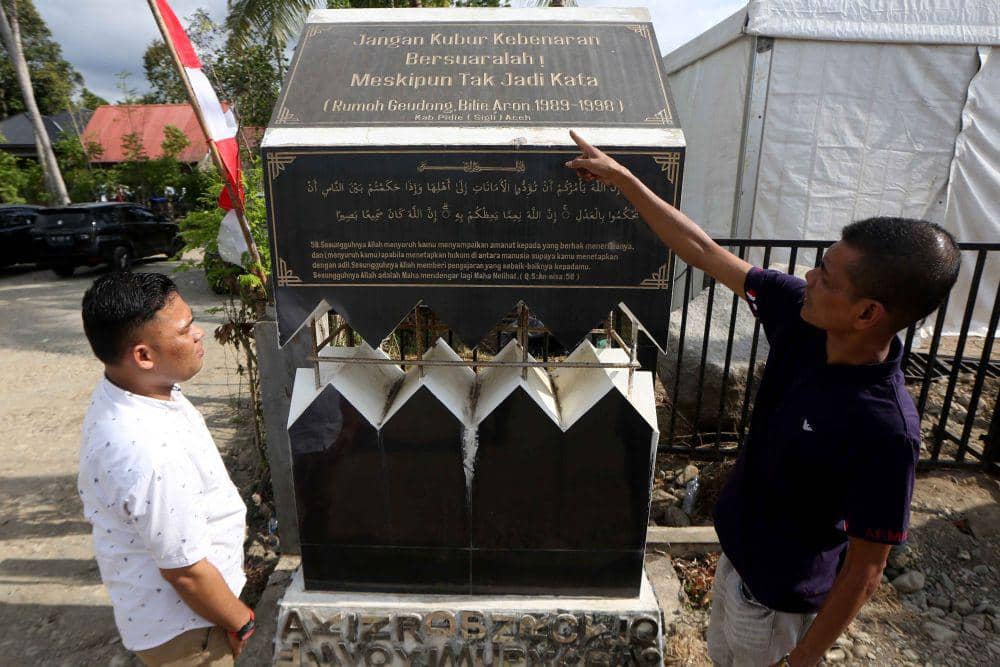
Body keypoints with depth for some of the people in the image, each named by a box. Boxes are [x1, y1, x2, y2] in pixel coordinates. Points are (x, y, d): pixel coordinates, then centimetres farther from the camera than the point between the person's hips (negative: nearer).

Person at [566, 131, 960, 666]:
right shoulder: (800, 314, -18)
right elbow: (705, 252, -11)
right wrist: (622, 178, -9)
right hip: (740, 548, 6)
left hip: (782, 591, -6)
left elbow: (863, 572, -23)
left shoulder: (885, 430, -35)